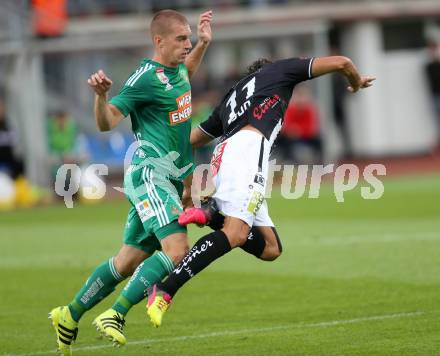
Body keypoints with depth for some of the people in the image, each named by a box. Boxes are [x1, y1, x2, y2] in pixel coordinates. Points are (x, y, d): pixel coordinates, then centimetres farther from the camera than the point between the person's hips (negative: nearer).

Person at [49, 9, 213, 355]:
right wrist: (101, 95, -36)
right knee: (176, 251, -24)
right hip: (149, 175, -9)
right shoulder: (145, 77, -15)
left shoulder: (176, 70, 12)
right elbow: (107, 122, -17)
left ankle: (69, 316, 24)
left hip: (170, 180, 9)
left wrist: (203, 43, 26)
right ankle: (114, 316, -18)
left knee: (128, 262, 12)